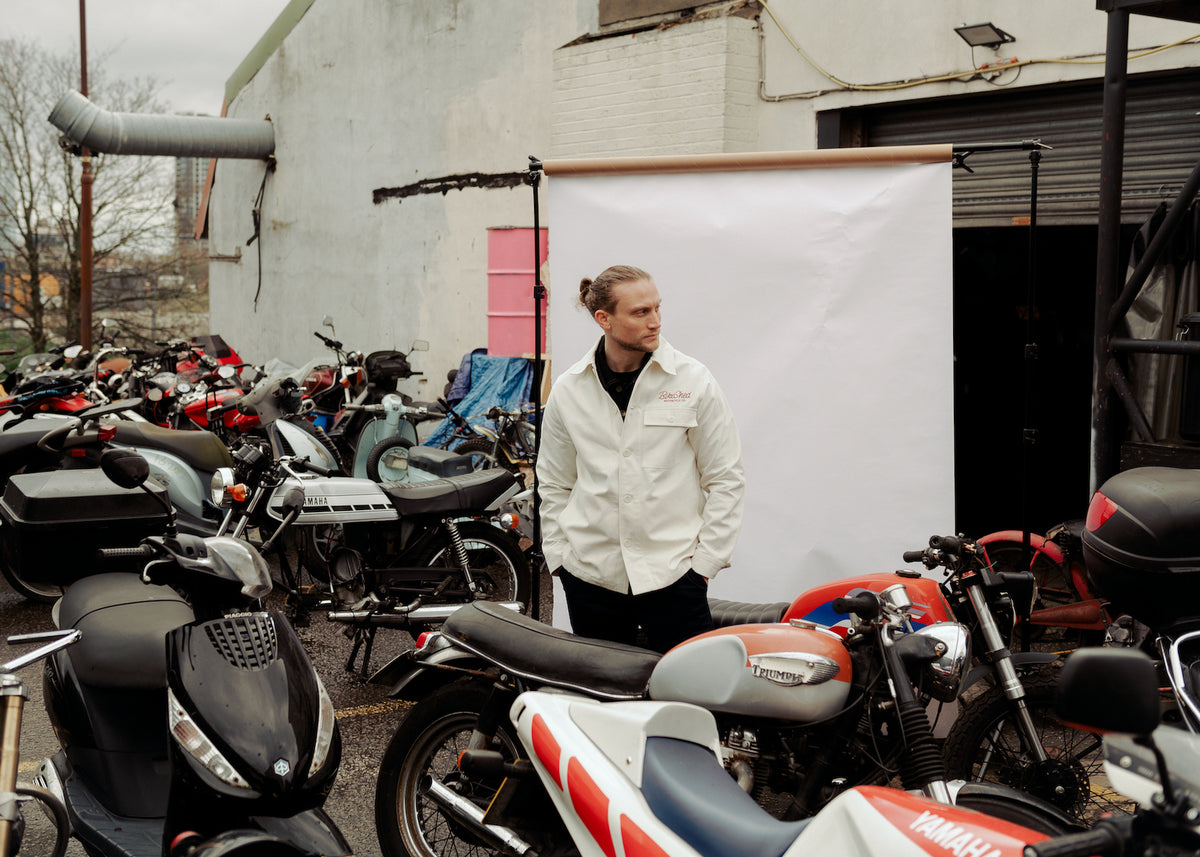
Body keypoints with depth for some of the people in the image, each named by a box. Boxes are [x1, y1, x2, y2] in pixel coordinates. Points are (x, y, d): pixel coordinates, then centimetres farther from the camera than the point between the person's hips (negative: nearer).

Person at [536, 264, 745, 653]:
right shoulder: (567, 390, 5)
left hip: (672, 573, -2)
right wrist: (558, 556, 8)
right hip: (591, 575, 2)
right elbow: (554, 484, 14)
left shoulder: (694, 381, -2)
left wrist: (705, 562, -2)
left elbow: (725, 479, 2)